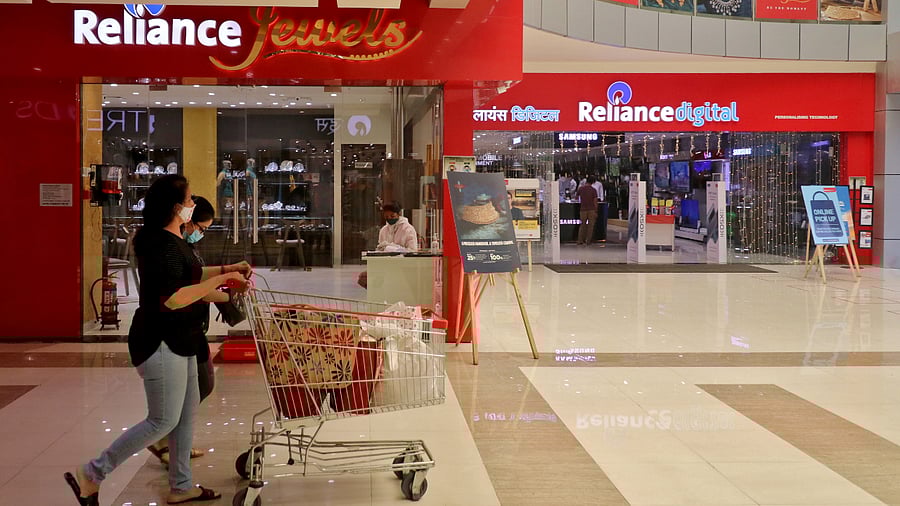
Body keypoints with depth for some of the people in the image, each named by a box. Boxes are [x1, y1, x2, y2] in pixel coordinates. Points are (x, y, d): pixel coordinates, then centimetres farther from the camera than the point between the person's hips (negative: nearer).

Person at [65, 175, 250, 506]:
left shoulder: (171, 240, 10)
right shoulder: (162, 245, -22)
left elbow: (188, 276, 26)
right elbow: (172, 299, -29)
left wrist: (225, 270, 18)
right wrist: (221, 279, -23)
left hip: (178, 340, 11)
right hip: (160, 341, -11)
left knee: (187, 411, 16)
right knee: (163, 420, -5)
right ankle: (91, 475, 3)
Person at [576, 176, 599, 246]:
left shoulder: (580, 188, 1)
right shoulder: (593, 190, -9)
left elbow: (577, 197, 19)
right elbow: (595, 202, -9)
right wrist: (596, 212, -3)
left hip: (583, 209, 3)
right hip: (591, 210, -3)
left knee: (583, 225, 15)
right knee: (590, 226, 6)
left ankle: (580, 240, 13)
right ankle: (588, 241, 5)